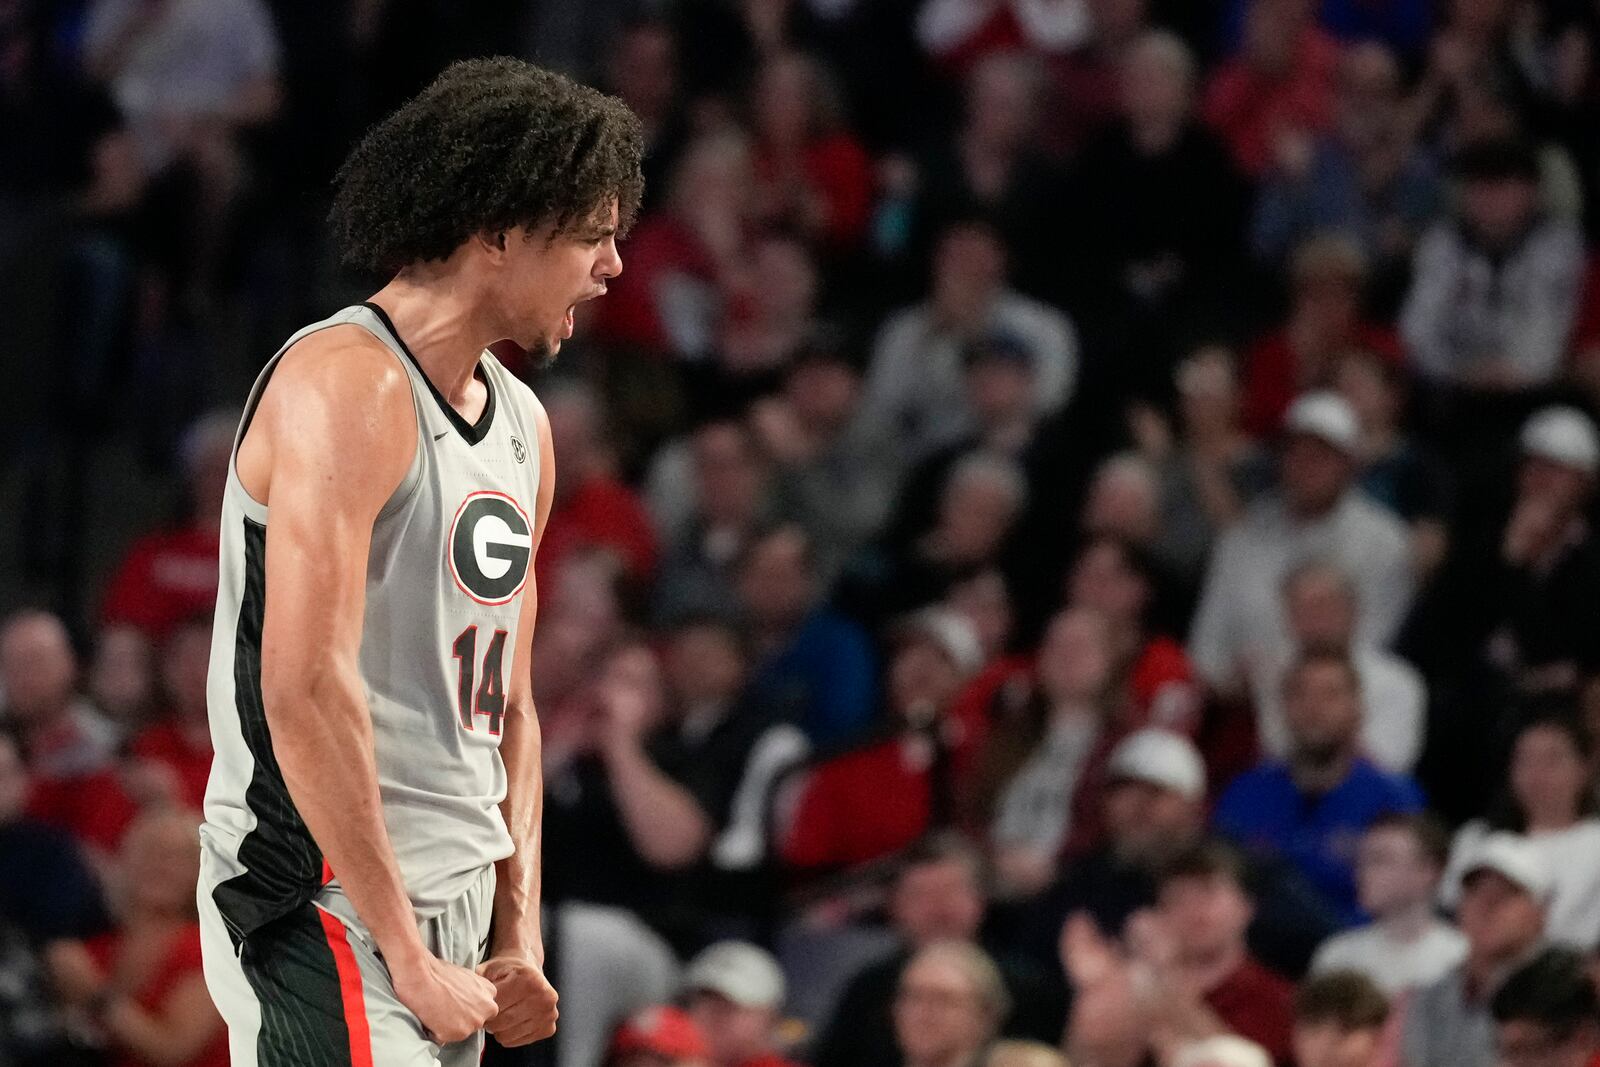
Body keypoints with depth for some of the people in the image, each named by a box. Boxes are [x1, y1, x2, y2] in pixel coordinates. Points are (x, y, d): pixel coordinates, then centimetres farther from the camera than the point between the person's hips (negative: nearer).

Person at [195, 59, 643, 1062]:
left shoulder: (524, 423, 16)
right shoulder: (348, 386, -14)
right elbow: (305, 691, -22)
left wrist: (520, 939, 11)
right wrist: (408, 957, -20)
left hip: (453, 902, 9)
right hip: (329, 900, -9)